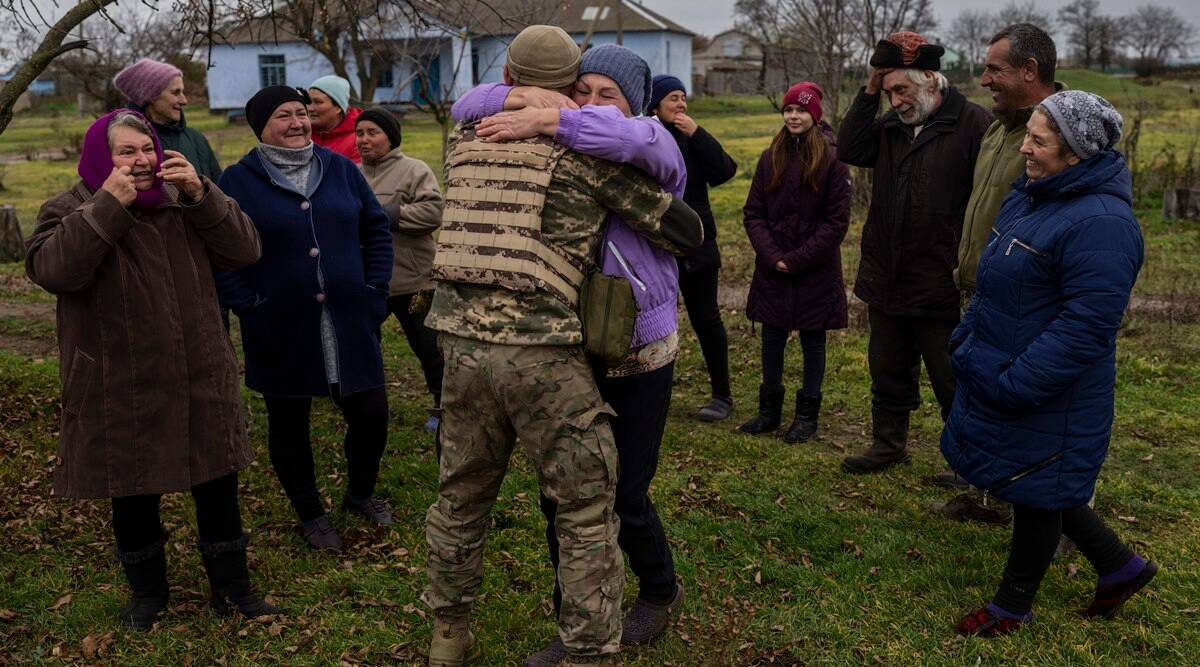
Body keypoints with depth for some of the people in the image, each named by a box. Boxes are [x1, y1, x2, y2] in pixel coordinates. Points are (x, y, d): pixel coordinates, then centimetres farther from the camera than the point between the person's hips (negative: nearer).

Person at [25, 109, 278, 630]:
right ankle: (147, 590, 33)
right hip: (121, 393, -2)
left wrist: (201, 194, -16)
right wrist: (108, 206, -24)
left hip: (201, 380, 2)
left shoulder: (183, 202, 6)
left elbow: (243, 251, -5)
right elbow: (51, 270, -22)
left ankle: (231, 587, 25)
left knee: (218, 488, 8)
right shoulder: (71, 210, -2)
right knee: (133, 495, 12)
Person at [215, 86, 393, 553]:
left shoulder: (339, 168, 7)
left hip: (348, 323, 2)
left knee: (371, 414, 4)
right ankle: (310, 514, 31)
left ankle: (360, 493, 33)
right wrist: (247, 307, -10)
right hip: (280, 331, -2)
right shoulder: (238, 181, -2)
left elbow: (376, 228, 11)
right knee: (289, 426, 10)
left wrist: (375, 289, 3)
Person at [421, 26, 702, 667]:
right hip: (539, 351, -5)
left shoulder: (465, 139, 11)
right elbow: (685, 229, 3)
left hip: (461, 341, 5)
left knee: (461, 495, 21)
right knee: (586, 511, 9)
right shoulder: (588, 149, -1)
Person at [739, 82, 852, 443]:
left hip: (815, 270, -3)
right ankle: (769, 409, 23)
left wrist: (797, 260, -14)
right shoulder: (770, 158, 5)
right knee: (772, 338, 10)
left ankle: (807, 413, 19)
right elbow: (753, 213, 4)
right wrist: (771, 256, -10)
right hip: (772, 269, 4)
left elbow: (837, 221, -9)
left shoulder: (832, 160, -7)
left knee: (812, 339, 7)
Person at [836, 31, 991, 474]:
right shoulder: (892, 125, 10)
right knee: (888, 372, 20)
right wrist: (869, 93, -6)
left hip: (941, 287, -6)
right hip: (886, 280, 7)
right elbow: (849, 150, -4)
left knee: (953, 383, 8)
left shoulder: (973, 123, -12)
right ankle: (888, 445, 37)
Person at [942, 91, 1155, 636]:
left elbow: (1084, 328, -28)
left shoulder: (1100, 223, -25)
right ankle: (1120, 566, 41)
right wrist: (967, 340, 15)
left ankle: (1013, 606, 31)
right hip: (997, 376, 10)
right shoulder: (1031, 194, 5)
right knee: (1034, 487, 22)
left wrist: (1011, 385, -25)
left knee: (1036, 493, 10)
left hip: (1049, 397, -9)